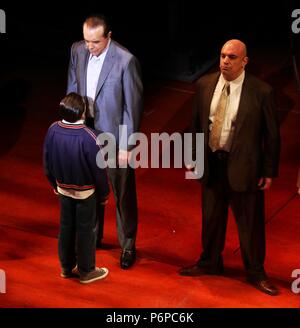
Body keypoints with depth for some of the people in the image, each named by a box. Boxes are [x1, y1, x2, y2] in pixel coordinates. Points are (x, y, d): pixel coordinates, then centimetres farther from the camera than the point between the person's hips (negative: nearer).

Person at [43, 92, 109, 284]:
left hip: (64, 189, 5)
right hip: (86, 191, -5)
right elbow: (98, 170, -19)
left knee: (66, 226, 19)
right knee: (86, 230, 10)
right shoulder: (89, 137, -29)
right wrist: (104, 194, -2)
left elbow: (47, 162, 0)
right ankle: (86, 271, 24)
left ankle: (67, 267, 33)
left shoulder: (53, 130, -14)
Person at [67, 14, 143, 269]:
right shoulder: (78, 51, -5)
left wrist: (126, 146, -14)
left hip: (114, 136, -5)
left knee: (123, 194, 9)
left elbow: (133, 106, -16)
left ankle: (128, 245, 26)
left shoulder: (126, 61, -21)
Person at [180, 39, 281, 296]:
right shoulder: (205, 85, -1)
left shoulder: (261, 92, -13)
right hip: (211, 163, 4)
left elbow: (272, 135, -7)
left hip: (243, 167, -4)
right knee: (211, 218, 18)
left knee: (250, 222, 7)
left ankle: (256, 273, 25)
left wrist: (269, 172, -6)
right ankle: (210, 263, 39)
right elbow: (197, 123, 9)